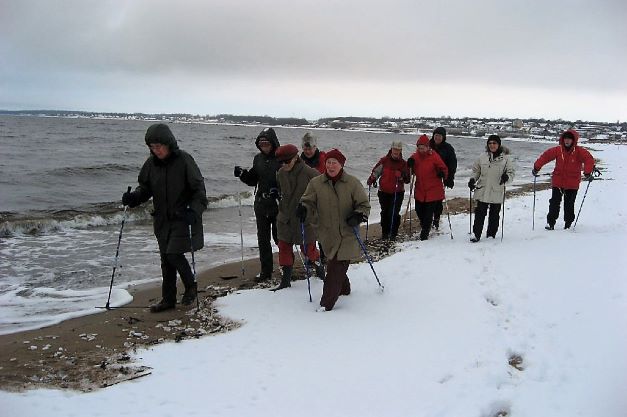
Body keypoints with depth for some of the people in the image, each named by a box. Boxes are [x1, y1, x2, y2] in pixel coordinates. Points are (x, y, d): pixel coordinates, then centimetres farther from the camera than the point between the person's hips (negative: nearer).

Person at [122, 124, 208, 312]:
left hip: (183, 218, -6)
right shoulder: (151, 163, 2)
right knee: (166, 259, 11)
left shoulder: (184, 160, -13)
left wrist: (194, 210, -27)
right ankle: (168, 299, 24)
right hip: (162, 219, 6)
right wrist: (134, 197, -9)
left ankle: (191, 286, 14)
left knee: (174, 254, -13)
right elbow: (145, 187, 12)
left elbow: (199, 189, -13)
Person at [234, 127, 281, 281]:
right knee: (263, 239, 10)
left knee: (278, 237, 3)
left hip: (278, 205, -6)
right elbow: (253, 180, 16)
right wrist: (242, 174, -2)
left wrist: (279, 191, -30)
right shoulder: (258, 158, 9)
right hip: (261, 204, 6)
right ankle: (266, 270, 20)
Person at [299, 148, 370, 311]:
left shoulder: (352, 183, -4)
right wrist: (303, 209, -18)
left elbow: (364, 205, 1)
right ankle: (344, 289, 41)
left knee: (336, 267, -9)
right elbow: (309, 202, 5)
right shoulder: (316, 183, 1)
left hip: (347, 234, -3)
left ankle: (326, 304, -5)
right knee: (334, 265, 14)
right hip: (327, 234, 3)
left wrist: (358, 216, -19)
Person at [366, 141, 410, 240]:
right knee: (385, 213, 10)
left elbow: (407, 180, 2)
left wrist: (402, 176, -18)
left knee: (394, 213, -9)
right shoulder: (384, 161, 0)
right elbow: (376, 171, 9)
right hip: (384, 192, 1)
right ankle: (384, 232, 23)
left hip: (397, 192, -1)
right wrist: (372, 179, -6)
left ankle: (393, 234, 3)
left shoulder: (403, 163, 0)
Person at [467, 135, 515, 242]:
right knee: (480, 213, 0)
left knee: (494, 214, 9)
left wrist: (507, 177, -18)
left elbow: (511, 172, 4)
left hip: (497, 192, -1)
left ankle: (491, 234, 22)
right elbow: (476, 170, 15)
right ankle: (476, 234, 6)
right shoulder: (483, 156, 5)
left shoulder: (505, 158, 0)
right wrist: (472, 179, -1)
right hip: (482, 190, 1)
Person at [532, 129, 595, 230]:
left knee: (569, 204, 7)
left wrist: (587, 173, -27)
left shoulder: (579, 151, -8)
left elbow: (589, 159, -16)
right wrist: (536, 167, -2)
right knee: (554, 203, 2)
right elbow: (546, 156, 2)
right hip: (557, 182, 1)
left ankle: (568, 223, 20)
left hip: (572, 184, -1)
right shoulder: (558, 150, -2)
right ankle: (550, 222, 8)